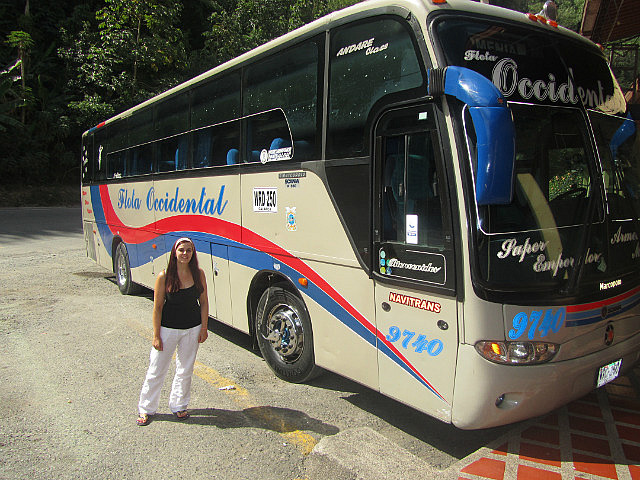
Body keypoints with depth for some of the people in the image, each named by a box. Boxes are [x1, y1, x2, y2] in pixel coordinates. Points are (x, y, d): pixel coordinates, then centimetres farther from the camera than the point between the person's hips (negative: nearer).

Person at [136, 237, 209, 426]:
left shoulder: (198, 274, -4)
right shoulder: (164, 276, -11)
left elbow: (203, 302, 3)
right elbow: (157, 307, -8)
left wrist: (204, 328, 1)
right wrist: (156, 335, -9)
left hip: (192, 329, 2)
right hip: (168, 328, -2)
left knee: (185, 370, 14)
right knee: (156, 370, 7)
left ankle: (178, 405, 33)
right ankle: (146, 408, 26)